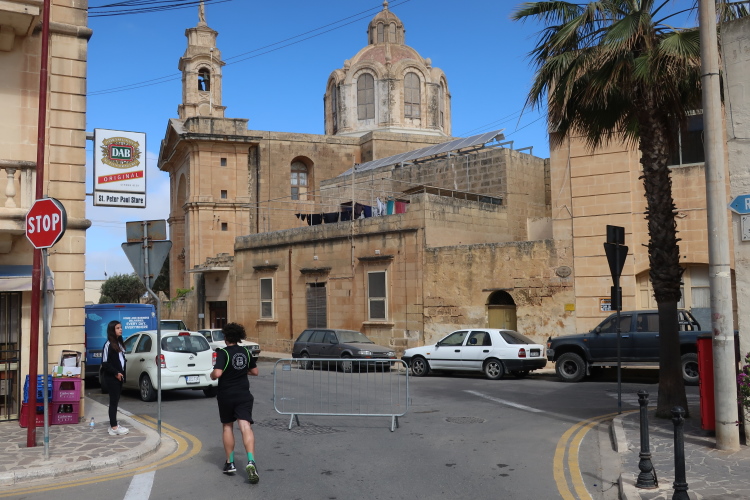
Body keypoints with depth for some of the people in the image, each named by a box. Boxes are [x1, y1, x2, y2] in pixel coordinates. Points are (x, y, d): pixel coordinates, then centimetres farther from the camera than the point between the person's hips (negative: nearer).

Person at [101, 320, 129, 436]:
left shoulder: (120, 343, 13)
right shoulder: (108, 344, -12)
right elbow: (105, 363, -15)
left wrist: (122, 374, 7)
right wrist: (116, 373, -14)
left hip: (119, 377, 8)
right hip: (111, 378, -8)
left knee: (116, 401, 11)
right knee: (113, 401, -5)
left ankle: (114, 424, 18)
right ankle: (114, 427, -1)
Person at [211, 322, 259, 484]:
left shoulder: (223, 353, -11)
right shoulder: (245, 352, 5)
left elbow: (217, 373, -23)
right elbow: (255, 371, 14)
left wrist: (211, 375, -2)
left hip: (226, 396, -2)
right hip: (244, 396, 2)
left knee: (227, 427, 16)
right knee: (245, 427, -8)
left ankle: (230, 463, 22)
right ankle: (251, 461, -27)